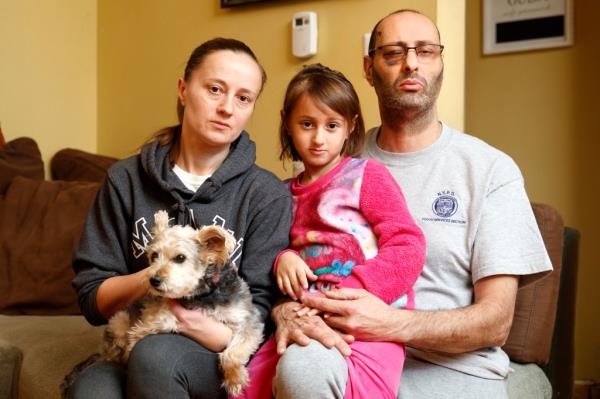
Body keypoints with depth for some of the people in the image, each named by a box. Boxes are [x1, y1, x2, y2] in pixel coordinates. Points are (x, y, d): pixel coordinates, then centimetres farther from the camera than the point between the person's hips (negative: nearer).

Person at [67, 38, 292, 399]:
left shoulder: (268, 196, -2)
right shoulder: (126, 180, 5)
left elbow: (260, 309, -5)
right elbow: (93, 300, 3)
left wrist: (216, 333, -26)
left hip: (223, 356, 0)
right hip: (130, 348, 1)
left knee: (156, 354, -33)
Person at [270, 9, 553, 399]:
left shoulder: (492, 169, 0)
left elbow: (495, 322, -5)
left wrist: (391, 324, -23)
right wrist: (286, 311, -16)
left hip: (454, 366, -2)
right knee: (301, 364, -32)